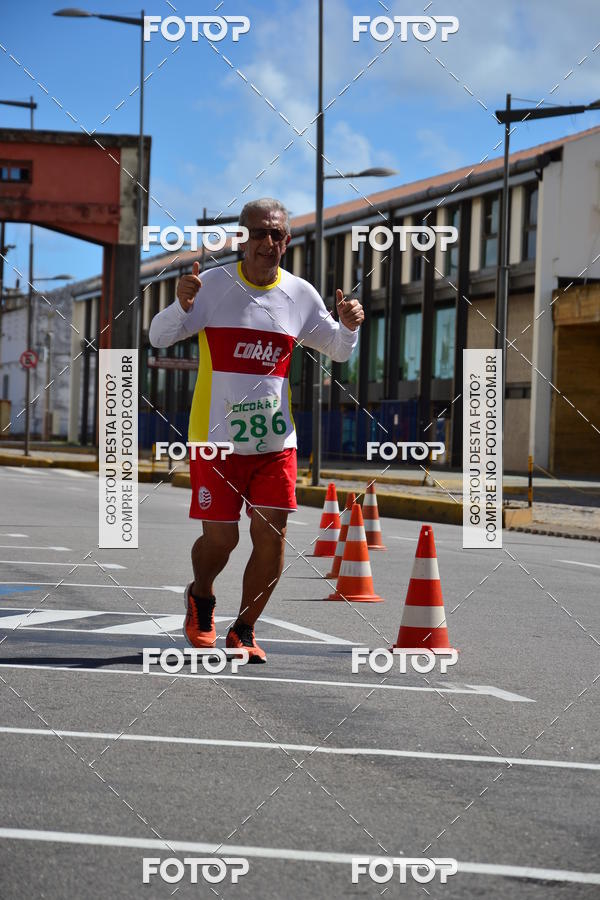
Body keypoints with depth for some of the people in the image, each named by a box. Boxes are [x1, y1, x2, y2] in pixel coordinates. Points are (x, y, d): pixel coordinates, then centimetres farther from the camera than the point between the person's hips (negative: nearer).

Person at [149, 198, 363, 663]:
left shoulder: (300, 294, 5)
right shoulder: (214, 283, -5)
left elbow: (339, 350, 17)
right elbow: (159, 337, -8)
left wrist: (349, 326, -6)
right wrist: (183, 305, -28)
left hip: (276, 439, 3)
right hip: (216, 435, -3)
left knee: (272, 536, -4)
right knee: (220, 537, -1)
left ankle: (243, 631, 13)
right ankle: (201, 598, 32)